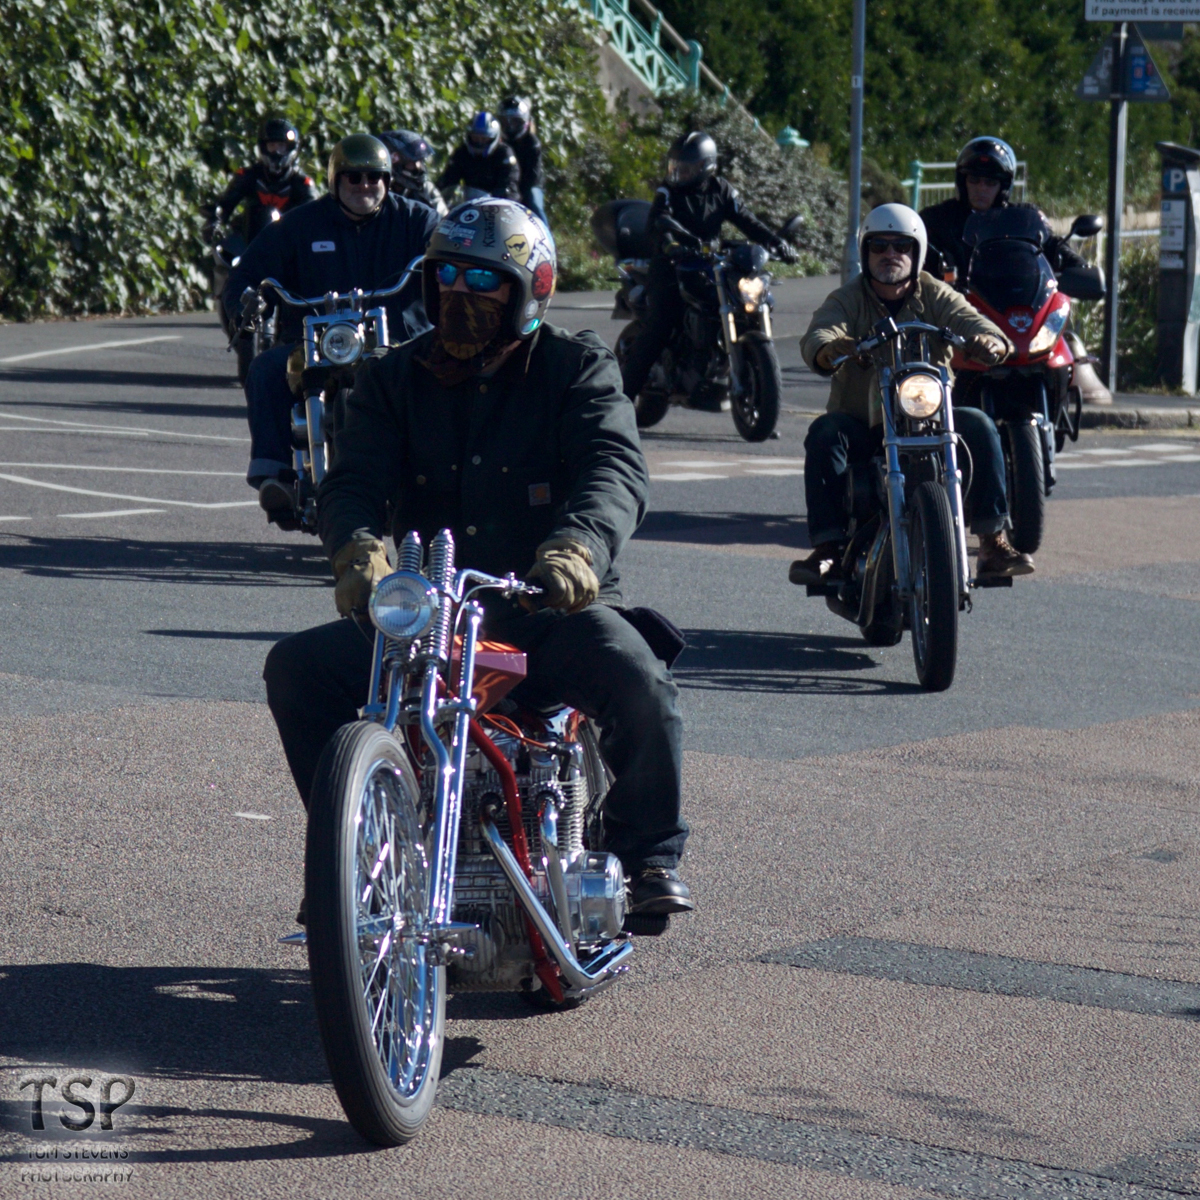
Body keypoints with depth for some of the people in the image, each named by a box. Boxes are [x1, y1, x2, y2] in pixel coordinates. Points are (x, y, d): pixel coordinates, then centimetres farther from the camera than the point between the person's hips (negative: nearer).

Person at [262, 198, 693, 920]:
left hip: (552, 604, -3)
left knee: (636, 681, -32)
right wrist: (359, 548, -28)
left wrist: (578, 545, -38)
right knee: (300, 667, -17)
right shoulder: (395, 380, 13)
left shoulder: (577, 368, 4)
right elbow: (355, 479, -2)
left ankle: (651, 853, -7)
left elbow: (616, 470, -14)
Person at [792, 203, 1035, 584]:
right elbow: (818, 337, -17)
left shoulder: (935, 296, 7)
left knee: (978, 426, -24)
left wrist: (991, 342, -37)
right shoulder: (847, 300, 4)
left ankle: (993, 541, -19)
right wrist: (829, 349, -43)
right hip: (862, 424, -1)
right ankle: (827, 547, -31)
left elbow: (970, 321, -11)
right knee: (825, 432, -30)